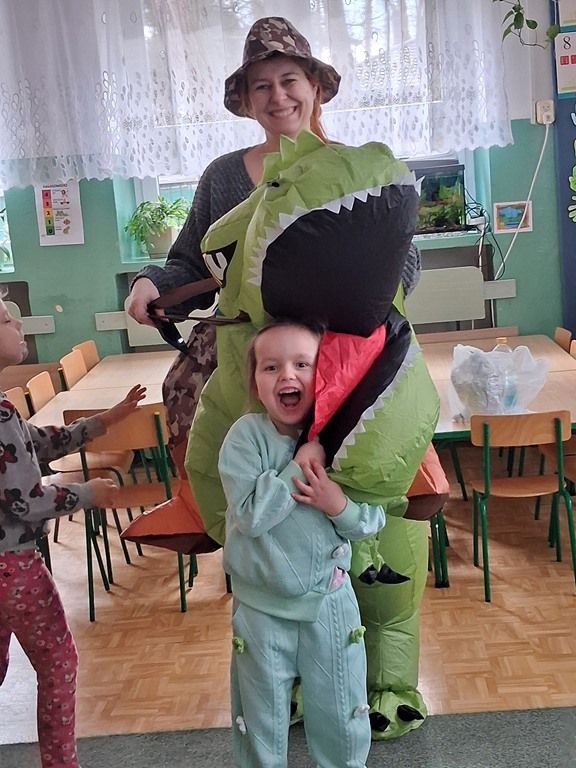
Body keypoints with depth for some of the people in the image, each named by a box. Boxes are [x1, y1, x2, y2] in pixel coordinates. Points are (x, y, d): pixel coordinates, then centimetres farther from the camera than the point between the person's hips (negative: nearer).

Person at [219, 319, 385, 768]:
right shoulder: (246, 435, -15)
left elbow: (373, 521, -5)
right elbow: (250, 515, -25)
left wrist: (339, 505, -24)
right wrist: (301, 464, -25)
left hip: (330, 602, 2)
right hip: (262, 608, -1)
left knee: (341, 718, 19)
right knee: (261, 724, 17)